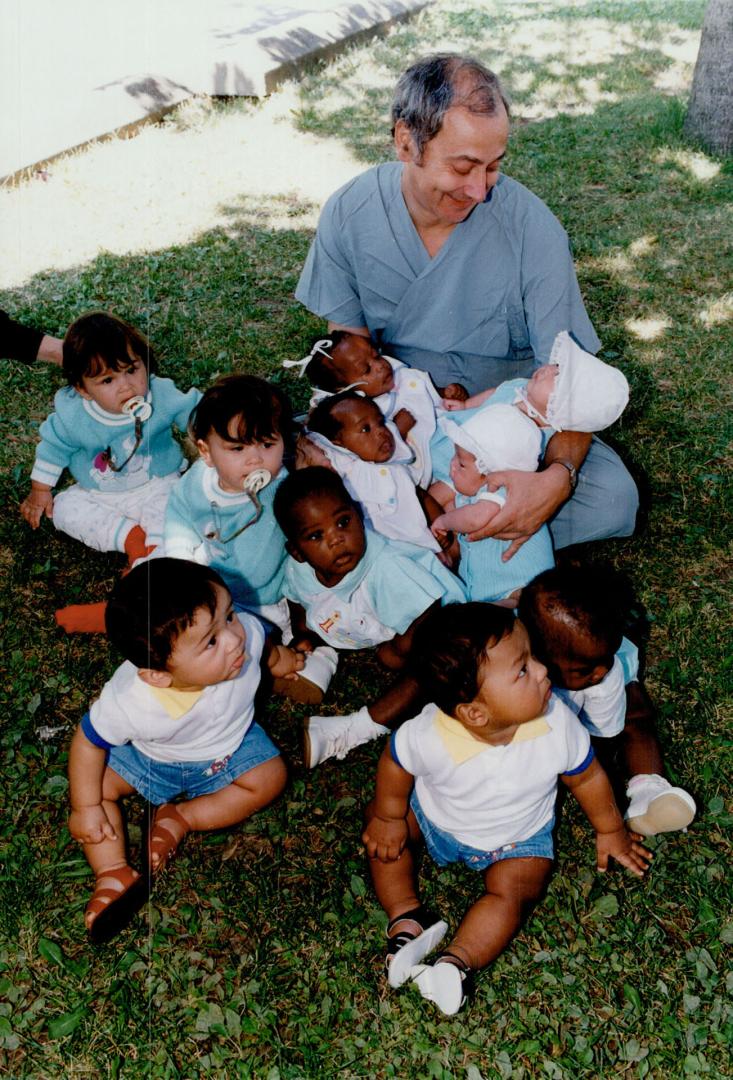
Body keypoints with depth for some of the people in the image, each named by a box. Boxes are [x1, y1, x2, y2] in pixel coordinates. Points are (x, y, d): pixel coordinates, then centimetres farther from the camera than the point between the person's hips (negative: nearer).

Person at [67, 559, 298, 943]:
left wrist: (277, 658, 13)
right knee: (91, 783, -14)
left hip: (229, 744, 2)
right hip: (151, 757, -1)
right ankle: (114, 874, -7)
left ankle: (179, 819, -6)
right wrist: (86, 808, -17)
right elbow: (88, 742, -23)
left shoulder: (246, 632, -36)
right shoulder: (129, 702, -42)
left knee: (269, 777, -17)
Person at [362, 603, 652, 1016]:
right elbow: (395, 763, -14)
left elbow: (587, 777, -12)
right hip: (436, 817, 1)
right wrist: (389, 817, -1)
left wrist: (611, 831, 4)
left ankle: (457, 962, -14)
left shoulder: (556, 724, -34)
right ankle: (407, 918, -5)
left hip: (519, 839, -1)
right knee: (380, 826, -5)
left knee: (512, 892, -20)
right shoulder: (429, 736, -39)